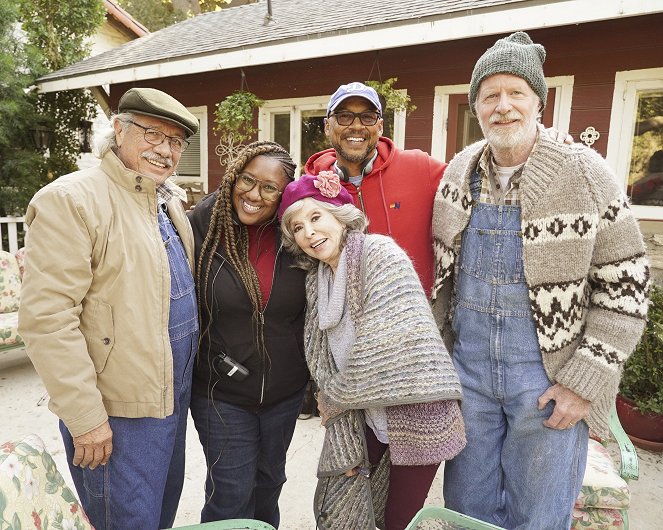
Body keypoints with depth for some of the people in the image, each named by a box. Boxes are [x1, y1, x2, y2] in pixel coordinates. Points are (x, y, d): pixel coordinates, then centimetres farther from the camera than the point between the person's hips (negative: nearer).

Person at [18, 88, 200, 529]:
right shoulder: (70, 200, -16)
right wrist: (85, 417, -19)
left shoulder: (170, 202, 8)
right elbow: (47, 318, -21)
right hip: (118, 414, -7)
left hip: (174, 398, 8)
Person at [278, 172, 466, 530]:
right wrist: (344, 444, -4)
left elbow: (383, 347, -22)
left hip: (414, 416, -5)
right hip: (366, 417, 6)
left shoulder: (381, 255, -16)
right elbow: (324, 362, 2)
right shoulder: (316, 279, 4)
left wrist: (332, 398, -8)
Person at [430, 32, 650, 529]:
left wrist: (585, 381, -11)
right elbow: (442, 268, 13)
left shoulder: (584, 172, -9)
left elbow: (626, 284, -7)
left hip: (548, 379, -3)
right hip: (466, 370, 3)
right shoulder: (459, 171, 3)